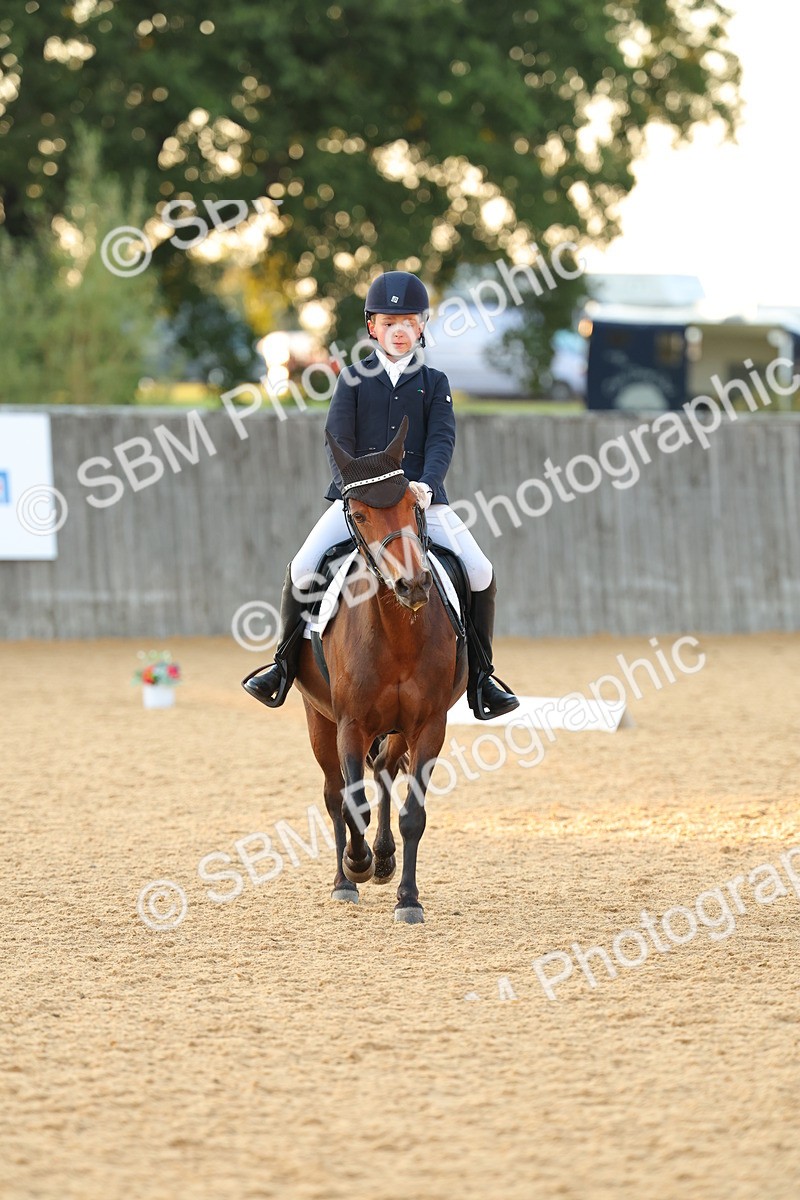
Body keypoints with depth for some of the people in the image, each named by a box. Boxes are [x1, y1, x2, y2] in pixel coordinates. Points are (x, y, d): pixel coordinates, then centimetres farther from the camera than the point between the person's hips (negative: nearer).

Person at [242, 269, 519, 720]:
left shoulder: (433, 383, 9)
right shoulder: (354, 380, 8)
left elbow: (442, 441, -3)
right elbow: (338, 440, 0)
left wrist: (426, 485, -22)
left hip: (422, 498, 1)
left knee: (481, 573, -13)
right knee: (302, 569, -18)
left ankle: (480, 675, 1)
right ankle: (285, 663, 1)